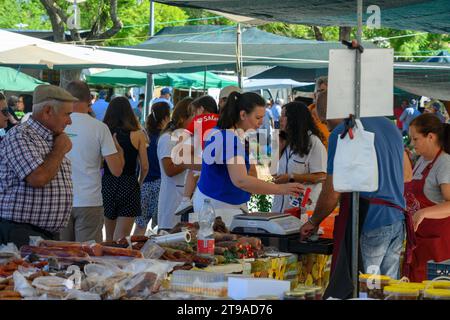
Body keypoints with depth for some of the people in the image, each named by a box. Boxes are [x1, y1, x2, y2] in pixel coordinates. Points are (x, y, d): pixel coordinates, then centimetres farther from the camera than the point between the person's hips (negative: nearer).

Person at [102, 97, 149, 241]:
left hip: (107, 185, 2)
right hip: (129, 186, -2)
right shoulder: (137, 135, -3)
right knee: (121, 240, -2)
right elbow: (144, 166, -2)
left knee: (109, 238, 18)